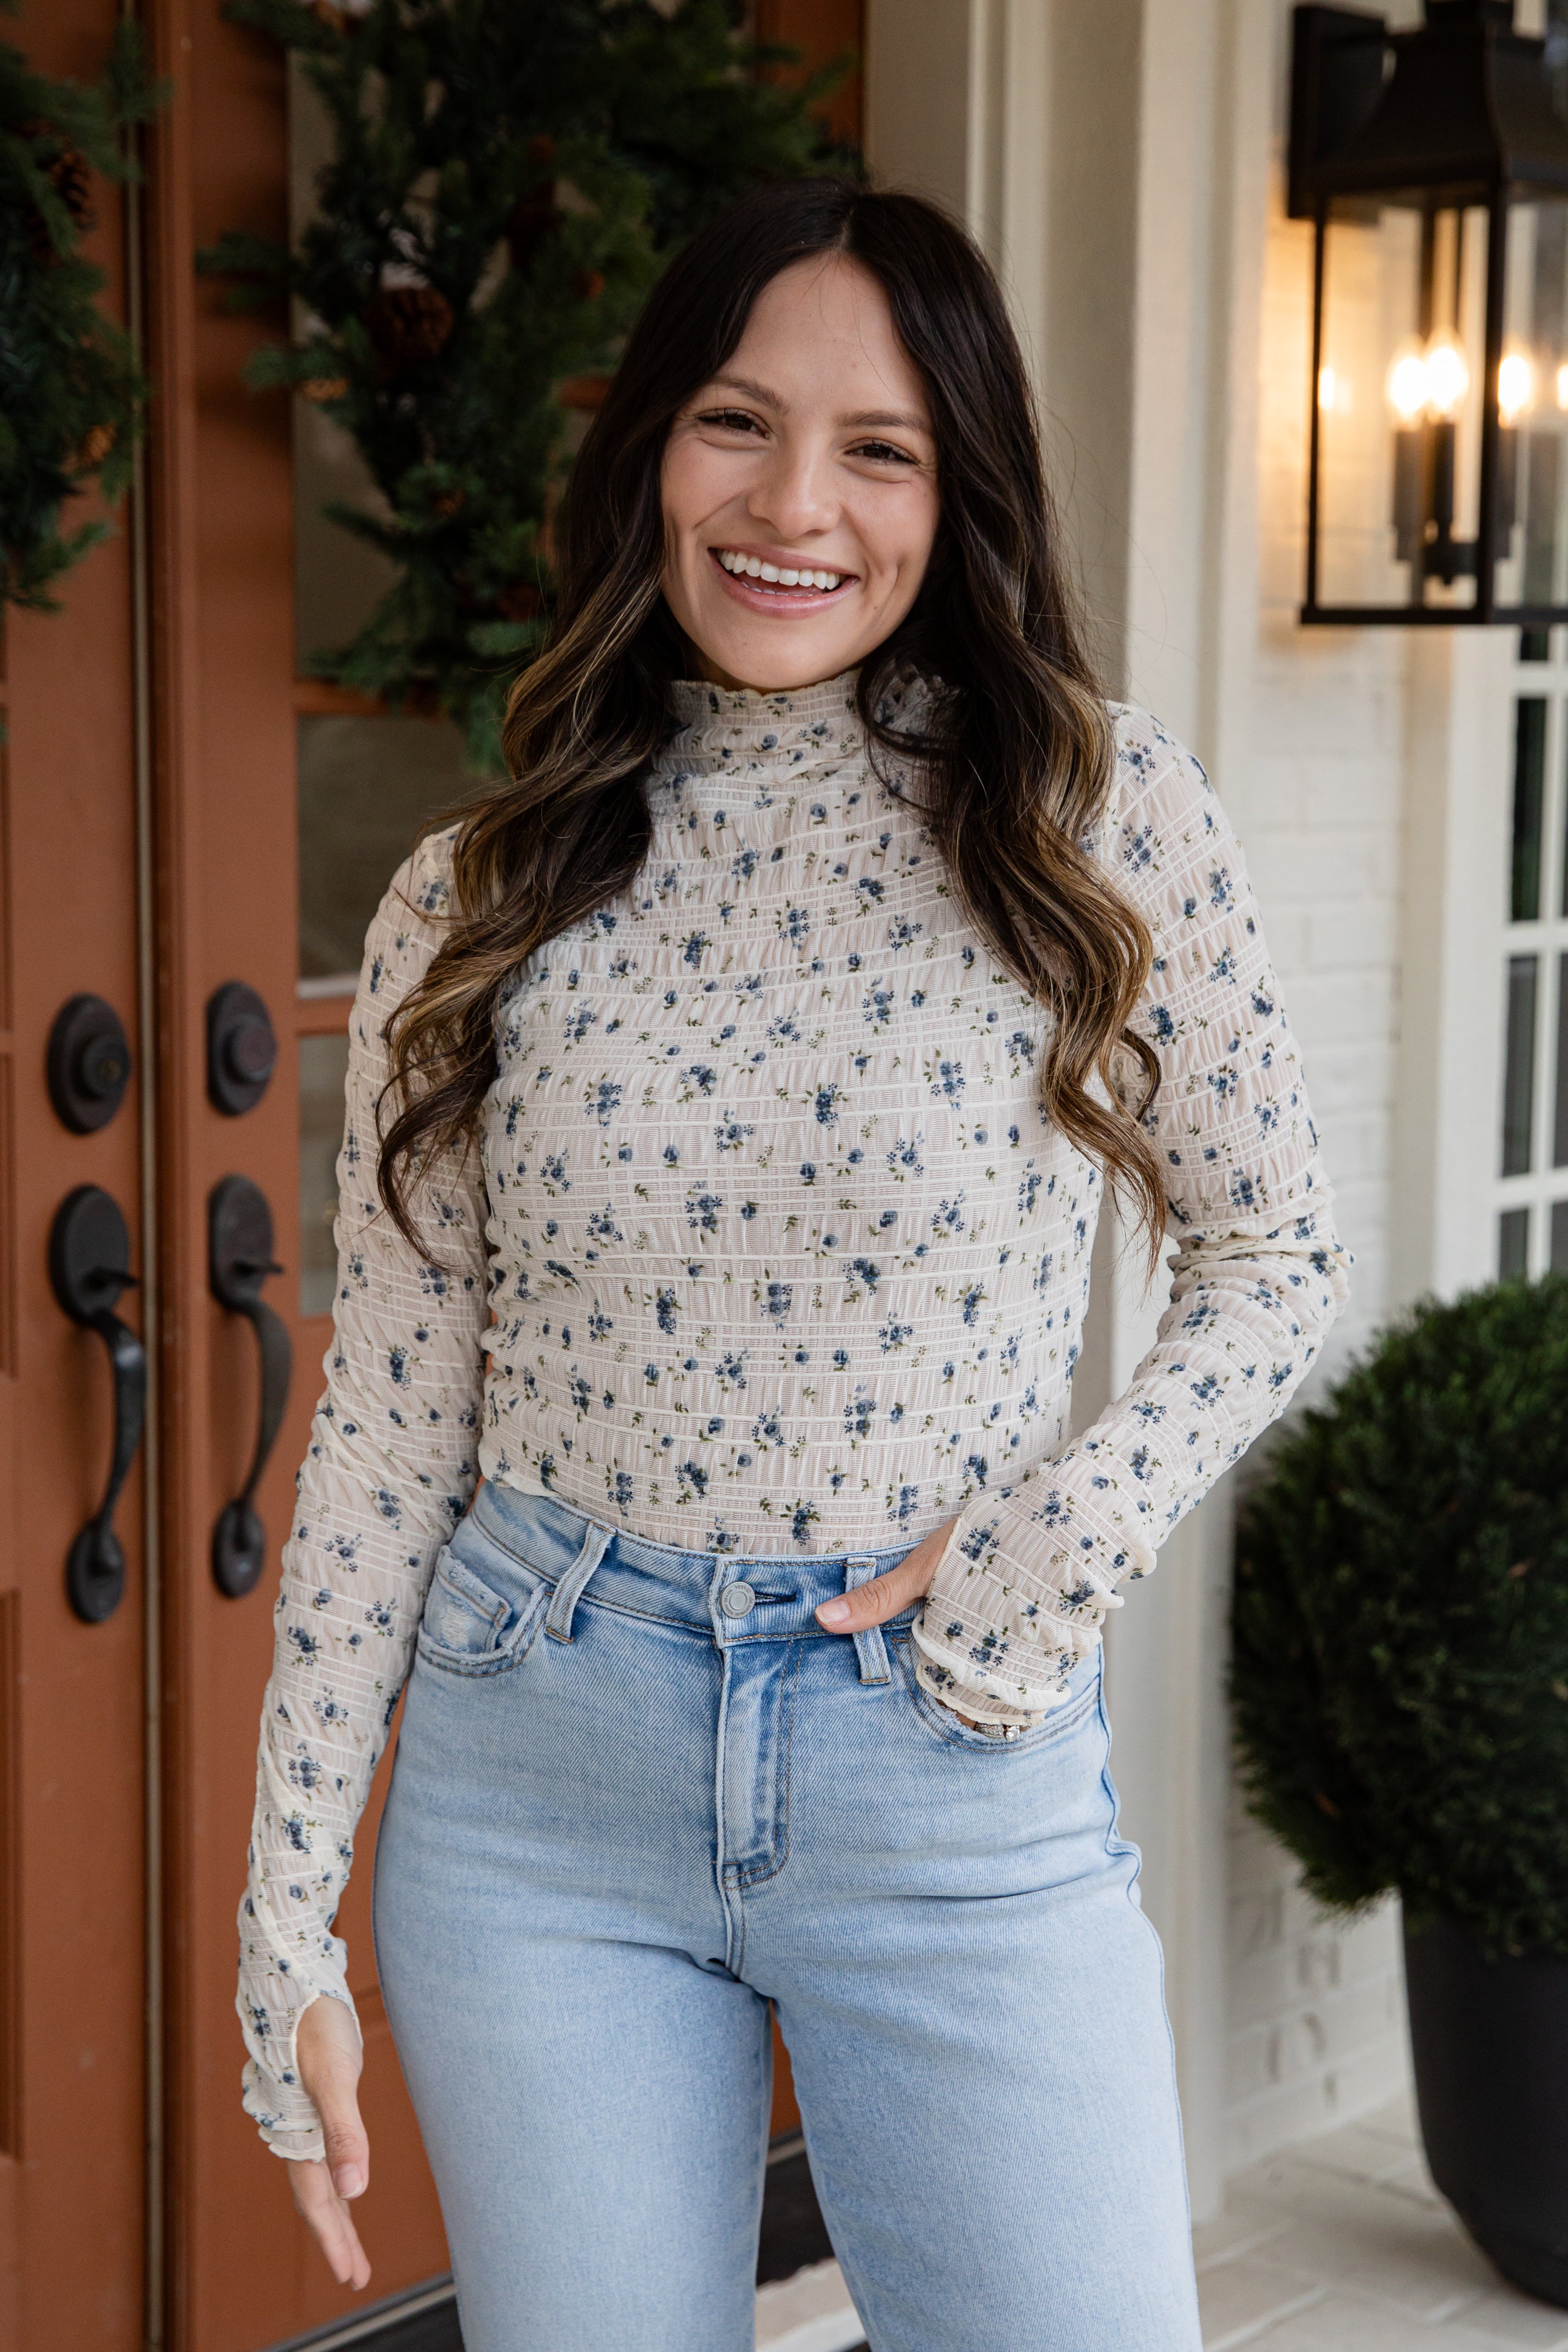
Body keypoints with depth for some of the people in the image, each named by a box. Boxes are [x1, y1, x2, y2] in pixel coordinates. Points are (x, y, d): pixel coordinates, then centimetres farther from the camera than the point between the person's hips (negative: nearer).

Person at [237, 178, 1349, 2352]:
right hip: (536, 1775, 2)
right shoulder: (478, 903, 1)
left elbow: (1275, 1260, 5)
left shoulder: (1103, 819, -5)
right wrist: (289, 1911, 4)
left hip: (955, 1773, -1)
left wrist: (1072, 1534, -12)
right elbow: (390, 1421, 4)